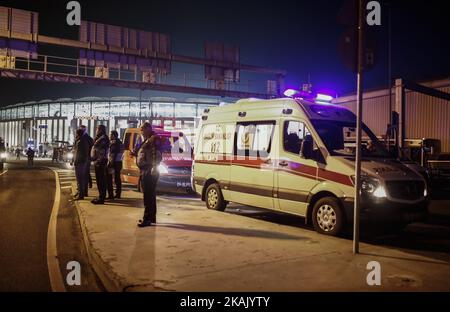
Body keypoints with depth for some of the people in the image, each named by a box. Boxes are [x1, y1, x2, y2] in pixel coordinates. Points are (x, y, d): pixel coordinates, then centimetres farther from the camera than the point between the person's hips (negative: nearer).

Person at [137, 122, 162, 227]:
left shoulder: (154, 139, -12)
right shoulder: (147, 140, 20)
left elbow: (157, 155, -23)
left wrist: (154, 167, -30)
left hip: (149, 171, -11)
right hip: (145, 170, 11)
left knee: (148, 196, -9)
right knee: (149, 195, 15)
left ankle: (147, 219, -6)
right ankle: (151, 217, 24)